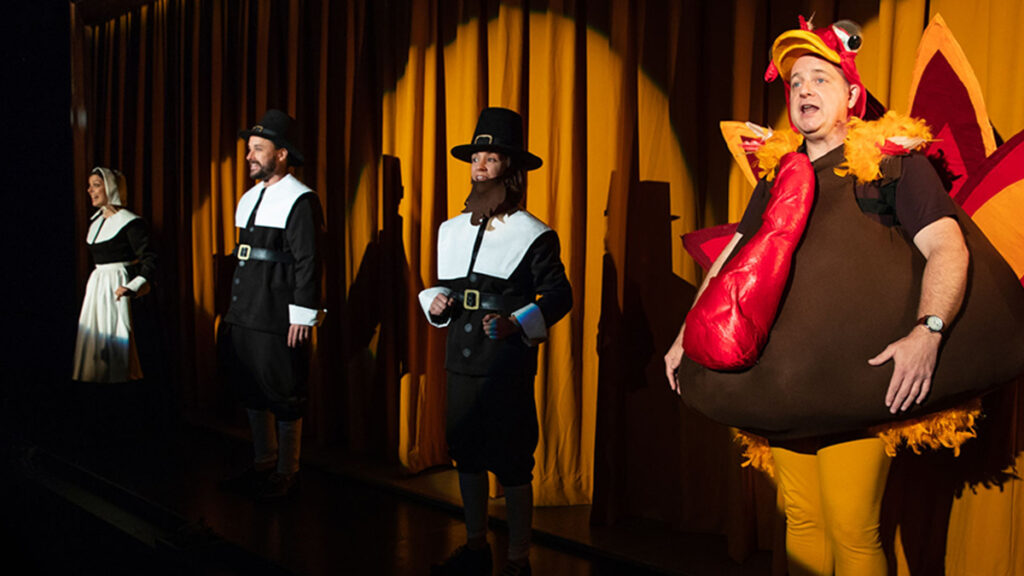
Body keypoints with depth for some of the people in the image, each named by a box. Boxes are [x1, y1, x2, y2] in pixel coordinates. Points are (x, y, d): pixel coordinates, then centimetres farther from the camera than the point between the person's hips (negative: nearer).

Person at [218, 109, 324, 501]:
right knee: (251, 390, 15)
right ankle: (262, 466, 29)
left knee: (284, 395, 0)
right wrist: (233, 308, 19)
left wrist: (302, 317, -17)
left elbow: (307, 262, -14)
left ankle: (286, 473, 13)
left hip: (279, 318, -9)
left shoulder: (301, 199, -10)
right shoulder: (249, 198, 17)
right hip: (245, 315, 9)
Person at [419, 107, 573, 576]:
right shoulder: (450, 231, 11)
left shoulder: (533, 235, -7)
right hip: (461, 362, 6)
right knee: (466, 455, 15)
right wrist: (435, 305, -1)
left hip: (508, 367, -6)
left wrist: (516, 324, -23)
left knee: (512, 465, -1)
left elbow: (558, 295, -8)